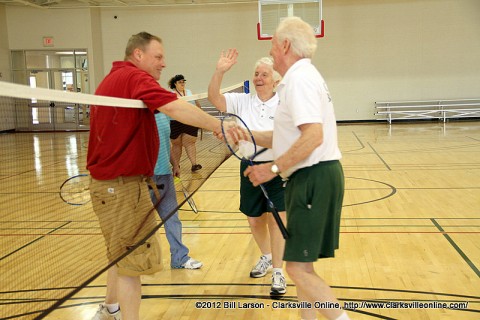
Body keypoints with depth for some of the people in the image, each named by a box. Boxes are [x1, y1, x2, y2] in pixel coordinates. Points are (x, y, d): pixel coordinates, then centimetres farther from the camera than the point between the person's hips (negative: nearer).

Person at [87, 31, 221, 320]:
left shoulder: (114, 79, 15)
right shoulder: (134, 77, -16)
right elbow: (174, 107, -32)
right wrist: (217, 126, -32)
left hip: (114, 181, 11)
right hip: (121, 184, -11)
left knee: (123, 253, 24)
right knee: (133, 260, -3)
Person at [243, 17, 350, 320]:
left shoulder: (299, 78, -14)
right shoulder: (303, 77, 19)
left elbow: (313, 136, -27)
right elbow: (288, 137, 19)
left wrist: (274, 168, -21)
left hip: (314, 179, -11)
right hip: (311, 178, 11)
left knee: (298, 267, -8)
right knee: (301, 264, 17)